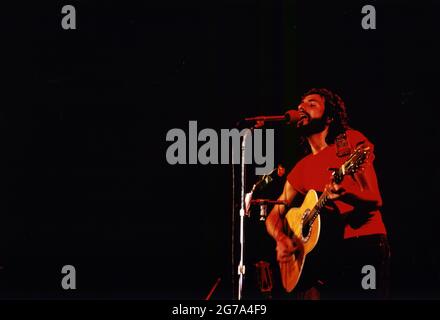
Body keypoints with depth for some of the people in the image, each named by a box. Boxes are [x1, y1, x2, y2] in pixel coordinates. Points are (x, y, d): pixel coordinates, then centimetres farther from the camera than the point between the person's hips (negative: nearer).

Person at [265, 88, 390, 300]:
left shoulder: (350, 141, 5)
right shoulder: (300, 170, 19)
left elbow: (374, 200, -4)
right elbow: (274, 216, 21)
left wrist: (344, 195, -25)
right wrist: (281, 239, -2)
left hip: (364, 244, -4)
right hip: (322, 252, 4)